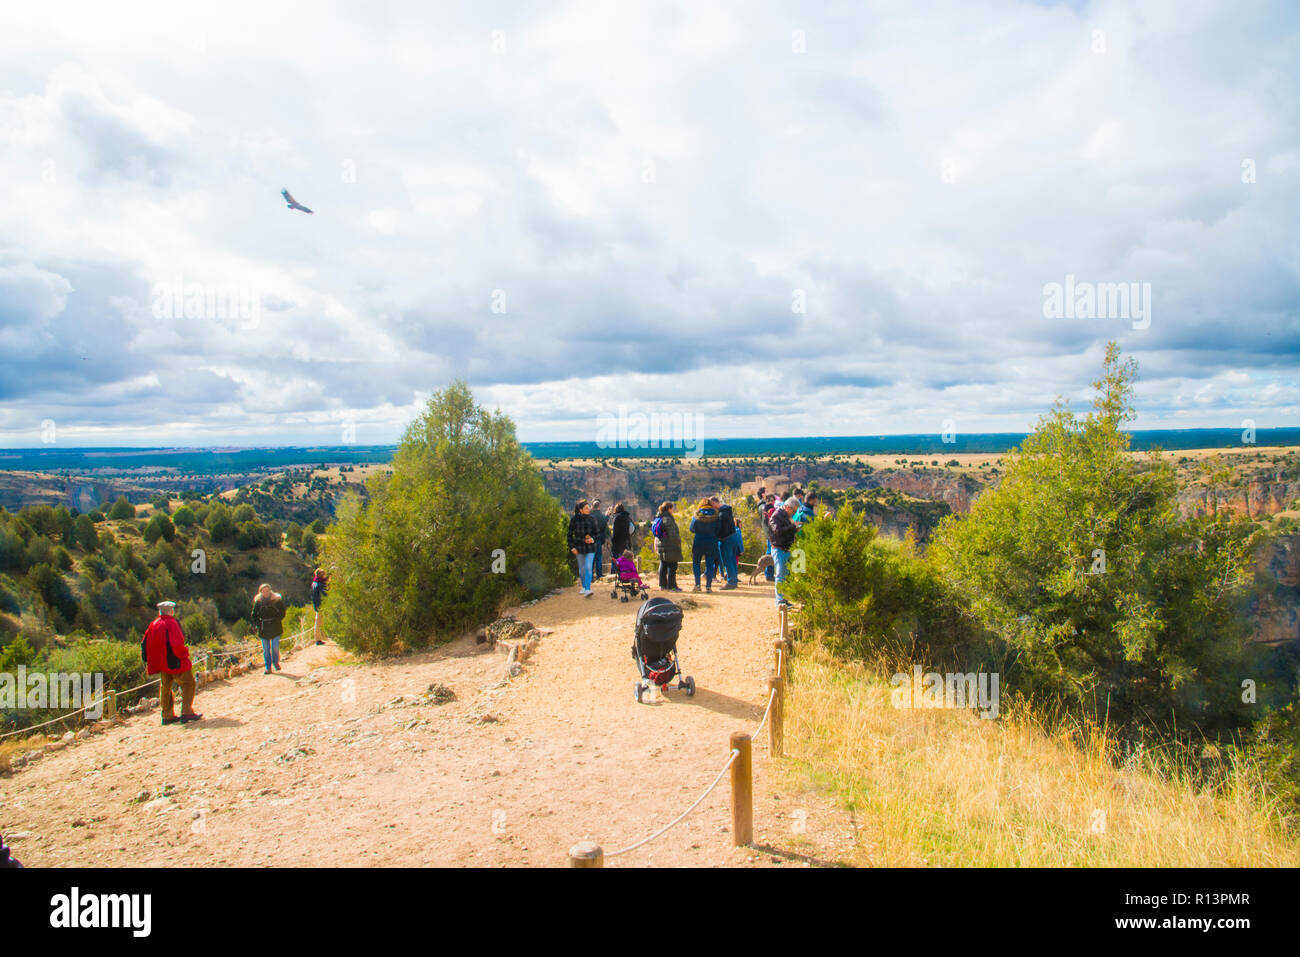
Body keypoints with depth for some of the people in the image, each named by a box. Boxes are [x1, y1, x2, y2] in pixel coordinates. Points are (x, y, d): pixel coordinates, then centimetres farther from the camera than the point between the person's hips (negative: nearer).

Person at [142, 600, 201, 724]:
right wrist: (185, 654, -7)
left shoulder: (153, 624, 7)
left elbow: (145, 644, 13)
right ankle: (186, 713, -7)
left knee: (165, 688, 14)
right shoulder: (172, 623, -16)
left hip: (162, 662, 8)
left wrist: (147, 661, 22)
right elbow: (177, 644, -23)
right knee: (188, 684, -1)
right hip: (175, 662, -8)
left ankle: (167, 716, 17)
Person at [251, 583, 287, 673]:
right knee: (266, 649, 4)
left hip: (275, 627, -1)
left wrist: (278, 620, -5)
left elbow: (283, 611, 6)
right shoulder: (258, 602, 2)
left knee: (275, 646, -6)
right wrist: (257, 624, -2)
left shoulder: (277, 600, -2)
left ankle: (276, 662, 21)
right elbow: (253, 615, 11)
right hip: (263, 628, 1)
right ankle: (268, 668, 12)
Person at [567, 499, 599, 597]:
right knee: (581, 568, 11)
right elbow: (570, 534, 1)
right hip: (579, 547, 0)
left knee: (588, 568, -12)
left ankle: (587, 589, -16)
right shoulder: (574, 520, -4)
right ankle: (583, 587, 30)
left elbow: (596, 532, 9)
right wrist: (572, 547, -6)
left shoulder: (591, 519, 0)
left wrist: (592, 539, -11)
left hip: (590, 547, 0)